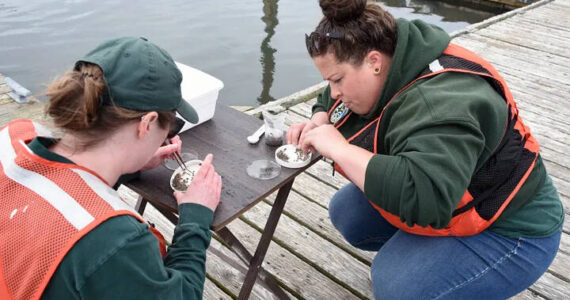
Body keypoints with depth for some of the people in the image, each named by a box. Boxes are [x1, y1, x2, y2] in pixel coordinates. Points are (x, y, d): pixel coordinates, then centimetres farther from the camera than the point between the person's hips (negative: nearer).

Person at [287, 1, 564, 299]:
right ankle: (417, 255, 14)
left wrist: (337, 148, -38)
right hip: (448, 205, 9)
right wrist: (319, 124, -11)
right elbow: (330, 101, 12)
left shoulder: (439, 102, -35)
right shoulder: (378, 75, -7)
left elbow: (424, 196, -48)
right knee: (346, 211, -4)